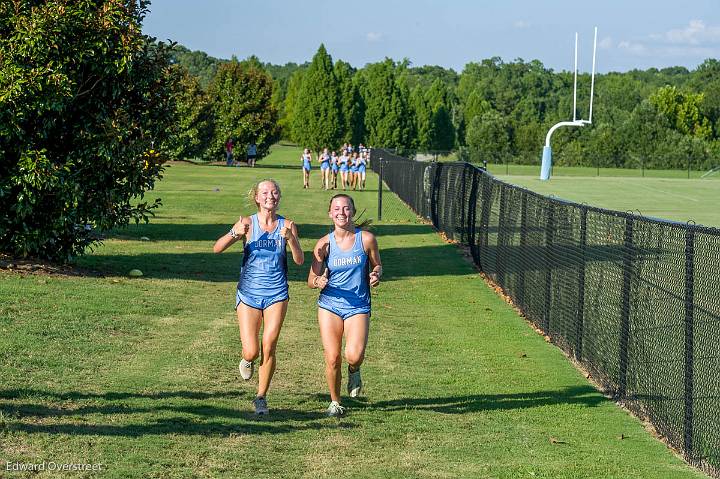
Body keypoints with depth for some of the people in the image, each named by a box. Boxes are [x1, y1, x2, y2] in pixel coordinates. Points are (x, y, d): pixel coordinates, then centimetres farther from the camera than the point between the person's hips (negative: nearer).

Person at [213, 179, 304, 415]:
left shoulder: (287, 225, 1)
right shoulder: (248, 223, -3)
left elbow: (299, 260, -7)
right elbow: (217, 248, -9)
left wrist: (290, 239, -24)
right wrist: (234, 234, -27)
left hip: (276, 295, 1)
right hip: (249, 293, -1)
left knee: (269, 348, -3)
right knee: (251, 351, -6)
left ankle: (261, 397, 12)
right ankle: (247, 360, 31)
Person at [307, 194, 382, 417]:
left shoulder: (366, 239, -5)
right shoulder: (324, 244, -4)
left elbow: (377, 265, 11)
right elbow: (311, 279, 0)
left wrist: (376, 275, -12)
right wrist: (319, 281, -23)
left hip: (358, 307, -1)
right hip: (329, 305, 1)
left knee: (354, 355, -19)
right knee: (332, 359, -2)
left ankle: (354, 371, 20)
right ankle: (335, 403, 22)